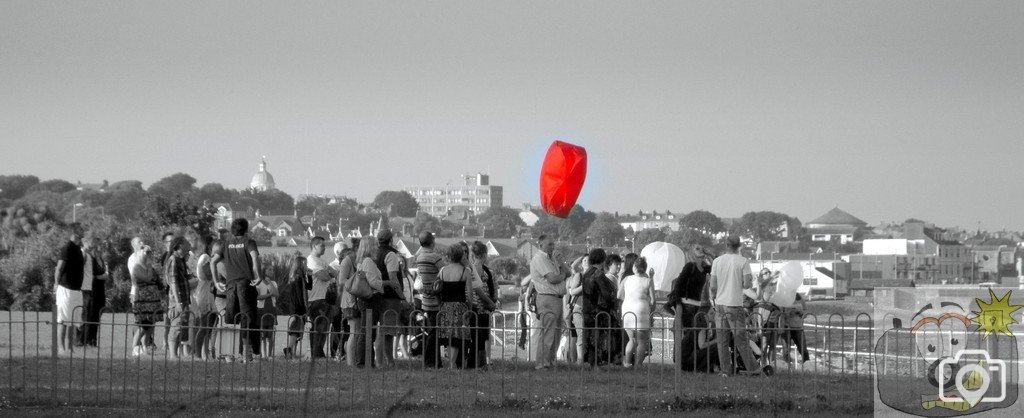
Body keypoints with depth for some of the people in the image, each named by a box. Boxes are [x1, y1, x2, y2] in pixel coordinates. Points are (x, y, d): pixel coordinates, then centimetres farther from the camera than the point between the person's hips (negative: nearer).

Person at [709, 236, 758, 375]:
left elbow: (713, 286, 0)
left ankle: (726, 371, 7)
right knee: (741, 339, 4)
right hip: (735, 305, -2)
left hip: (720, 304, 2)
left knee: (722, 340, 7)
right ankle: (752, 369, 7)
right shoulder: (743, 262, -6)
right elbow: (746, 284, -11)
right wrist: (750, 280, 11)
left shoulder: (717, 261, 2)